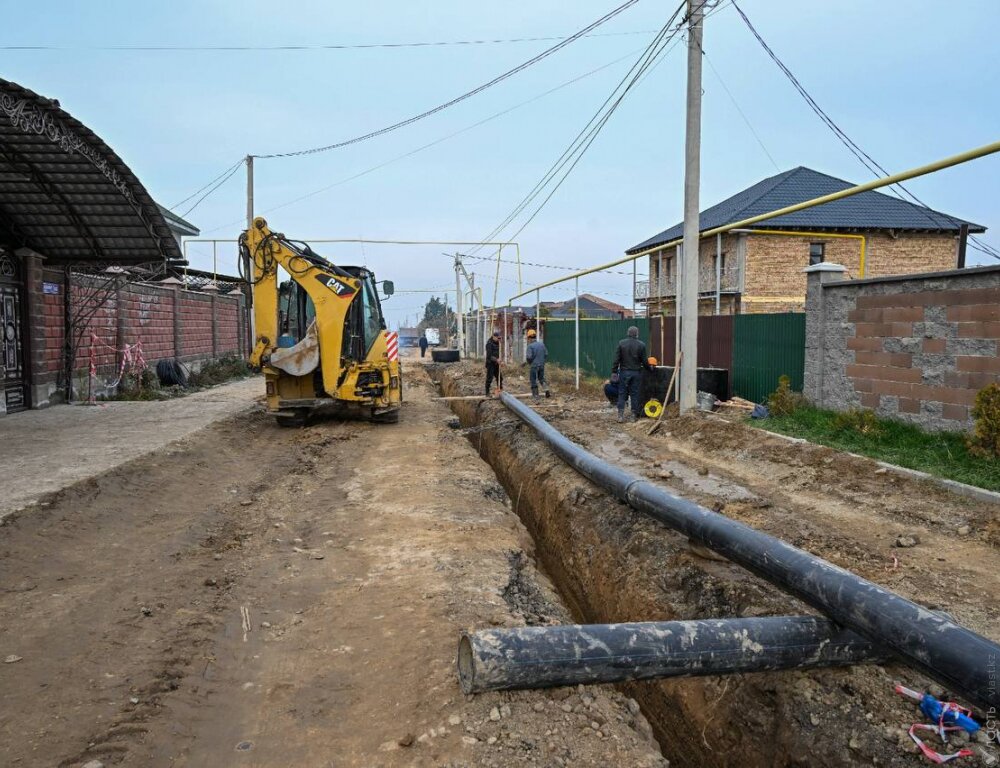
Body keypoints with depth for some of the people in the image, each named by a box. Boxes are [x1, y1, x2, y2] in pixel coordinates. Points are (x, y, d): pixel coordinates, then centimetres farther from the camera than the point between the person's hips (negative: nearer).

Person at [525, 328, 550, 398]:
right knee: (541, 378, 21)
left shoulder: (530, 346, -15)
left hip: (534, 365, -5)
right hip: (542, 365, 5)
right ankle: (546, 389, 3)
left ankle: (535, 394, 8)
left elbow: (529, 357, -20)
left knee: (534, 380, 5)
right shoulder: (542, 344, 3)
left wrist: (529, 362, 0)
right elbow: (546, 354, 7)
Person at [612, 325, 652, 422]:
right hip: (636, 372, 0)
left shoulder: (621, 343, -3)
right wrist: (649, 369, 17)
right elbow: (644, 361, -1)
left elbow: (616, 359, -4)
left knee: (622, 393, 4)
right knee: (634, 393, 8)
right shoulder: (641, 345, -4)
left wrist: (614, 371, 1)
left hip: (624, 372, 0)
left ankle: (620, 414, -2)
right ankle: (634, 414, 11)